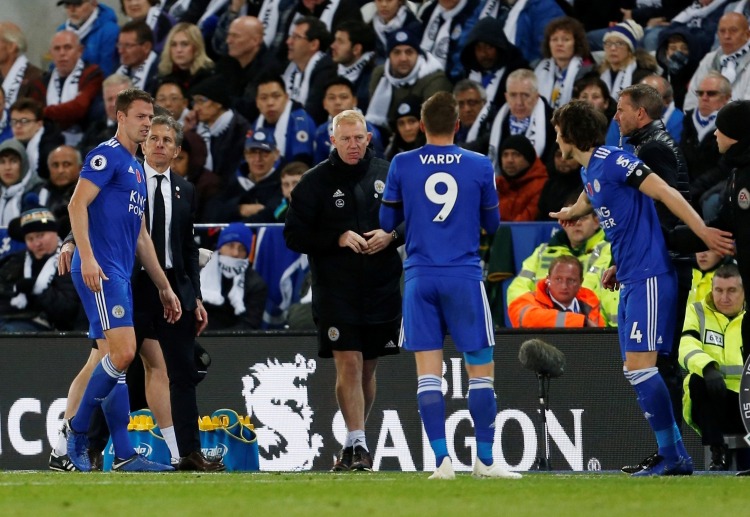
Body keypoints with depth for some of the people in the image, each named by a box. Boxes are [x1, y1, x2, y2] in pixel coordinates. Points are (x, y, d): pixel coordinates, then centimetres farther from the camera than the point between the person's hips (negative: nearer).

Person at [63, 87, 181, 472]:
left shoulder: (137, 169, 24)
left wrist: (164, 287, 27)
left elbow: (141, 237, 29)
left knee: (118, 360, 6)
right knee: (123, 353, -18)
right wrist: (87, 256, -27)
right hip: (99, 271, -9)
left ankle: (123, 455, 5)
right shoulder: (107, 156, -4)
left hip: (120, 275, 9)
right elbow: (77, 204, -16)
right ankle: (77, 430, -7)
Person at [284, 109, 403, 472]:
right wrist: (339, 239, -16)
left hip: (382, 288, 3)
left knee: (368, 368, 10)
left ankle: (355, 441, 23)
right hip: (335, 289, -3)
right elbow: (295, 235, -3)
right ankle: (356, 445, -12)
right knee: (348, 364, -12)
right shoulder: (315, 181, -2)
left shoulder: (387, 175, 6)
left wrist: (391, 235, -9)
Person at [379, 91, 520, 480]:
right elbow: (492, 224, 9)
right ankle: (485, 460, 6)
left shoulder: (402, 166, 0)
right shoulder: (479, 167, 0)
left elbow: (387, 222, 8)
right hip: (464, 276, -1)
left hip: (420, 277, 1)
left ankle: (441, 460, -6)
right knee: (481, 370, 7)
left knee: (428, 373, 1)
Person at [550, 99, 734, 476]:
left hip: (650, 276, -10)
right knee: (633, 371, 7)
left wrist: (703, 231, -25)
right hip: (630, 281, 10)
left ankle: (671, 455, -11)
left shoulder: (612, 161, -13)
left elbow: (665, 193, -19)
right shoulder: (587, 172, 15)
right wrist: (569, 213, 57)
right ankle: (675, 454, 10)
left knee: (640, 366, -14)